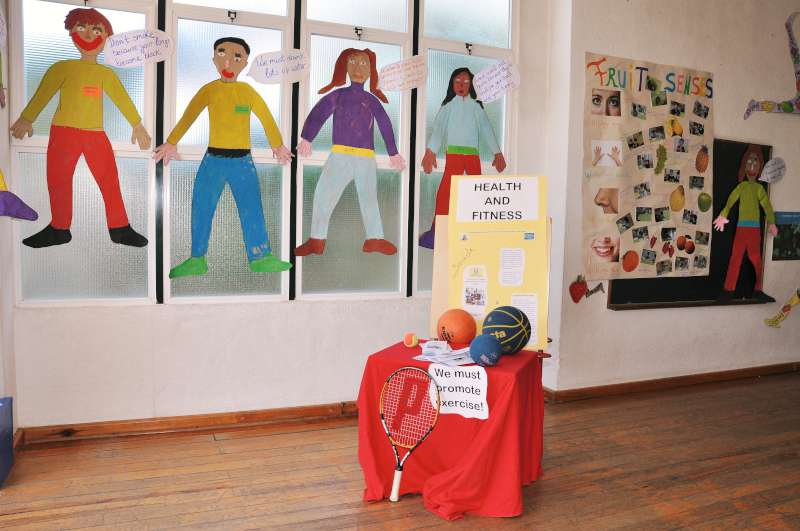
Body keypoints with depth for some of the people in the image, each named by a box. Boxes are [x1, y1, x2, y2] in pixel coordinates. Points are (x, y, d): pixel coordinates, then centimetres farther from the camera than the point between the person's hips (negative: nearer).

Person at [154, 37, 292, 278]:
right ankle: (197, 260, 11)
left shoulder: (248, 91, 4)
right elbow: (188, 117, -1)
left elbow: (267, 118, 15)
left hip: (242, 161, 1)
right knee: (202, 210, 1)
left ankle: (260, 257, 7)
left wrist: (278, 145, 23)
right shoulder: (209, 89, 1)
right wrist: (171, 143, -7)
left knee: (252, 210, 0)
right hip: (213, 161, 0)